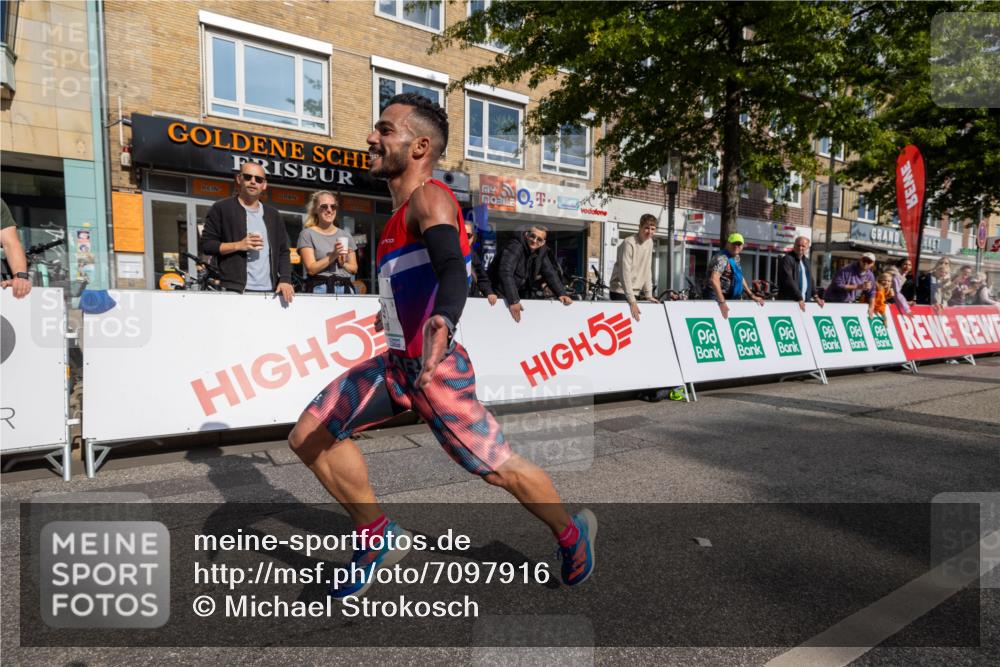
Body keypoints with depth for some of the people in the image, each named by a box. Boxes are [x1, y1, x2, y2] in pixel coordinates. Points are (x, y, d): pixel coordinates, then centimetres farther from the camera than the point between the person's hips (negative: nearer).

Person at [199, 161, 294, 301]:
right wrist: (238, 245, -13)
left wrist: (285, 279, 2)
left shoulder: (272, 215, 18)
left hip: (269, 291, 4)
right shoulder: (221, 209, 4)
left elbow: (283, 251, 16)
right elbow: (206, 245, 0)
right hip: (235, 290, -4)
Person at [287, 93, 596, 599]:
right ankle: (380, 538, 19)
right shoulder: (403, 209, 13)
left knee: (498, 469, 3)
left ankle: (572, 533, 33)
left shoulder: (430, 199, -15)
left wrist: (443, 320, -56)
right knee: (309, 438, 4)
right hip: (396, 363, 9)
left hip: (436, 369, -9)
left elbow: (453, 269, -35)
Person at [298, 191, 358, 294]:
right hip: (320, 289, -3)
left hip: (345, 288, 3)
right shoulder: (307, 234, 4)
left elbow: (354, 268, 15)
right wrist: (333, 256, -16)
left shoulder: (345, 235, 16)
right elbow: (311, 269, -6)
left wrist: (343, 263, -5)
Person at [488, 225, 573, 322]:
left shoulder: (541, 251, -1)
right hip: (501, 293, -8)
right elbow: (505, 272, -36)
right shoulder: (515, 247, -24)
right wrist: (513, 301, -42)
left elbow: (550, 273, 2)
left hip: (520, 292, 8)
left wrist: (562, 293, -11)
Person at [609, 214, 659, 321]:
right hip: (621, 292, -7)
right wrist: (632, 301, -26)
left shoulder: (649, 242, 6)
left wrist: (649, 294, 5)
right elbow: (625, 273, -23)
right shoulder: (629, 243, -17)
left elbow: (647, 270, 10)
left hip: (635, 292, 7)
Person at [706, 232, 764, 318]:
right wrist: (722, 302, -36)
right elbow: (714, 279, -31)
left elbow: (740, 278, 24)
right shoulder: (721, 258, -18)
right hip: (718, 299, -9)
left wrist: (752, 296, 20)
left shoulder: (736, 258, 12)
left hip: (731, 300, 9)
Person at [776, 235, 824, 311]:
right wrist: (799, 299, -20)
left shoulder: (806, 260, 18)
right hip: (788, 301, -7)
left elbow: (810, 279, 23)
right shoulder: (786, 259, -9)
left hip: (804, 301, 8)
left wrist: (815, 296, 12)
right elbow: (789, 281, -18)